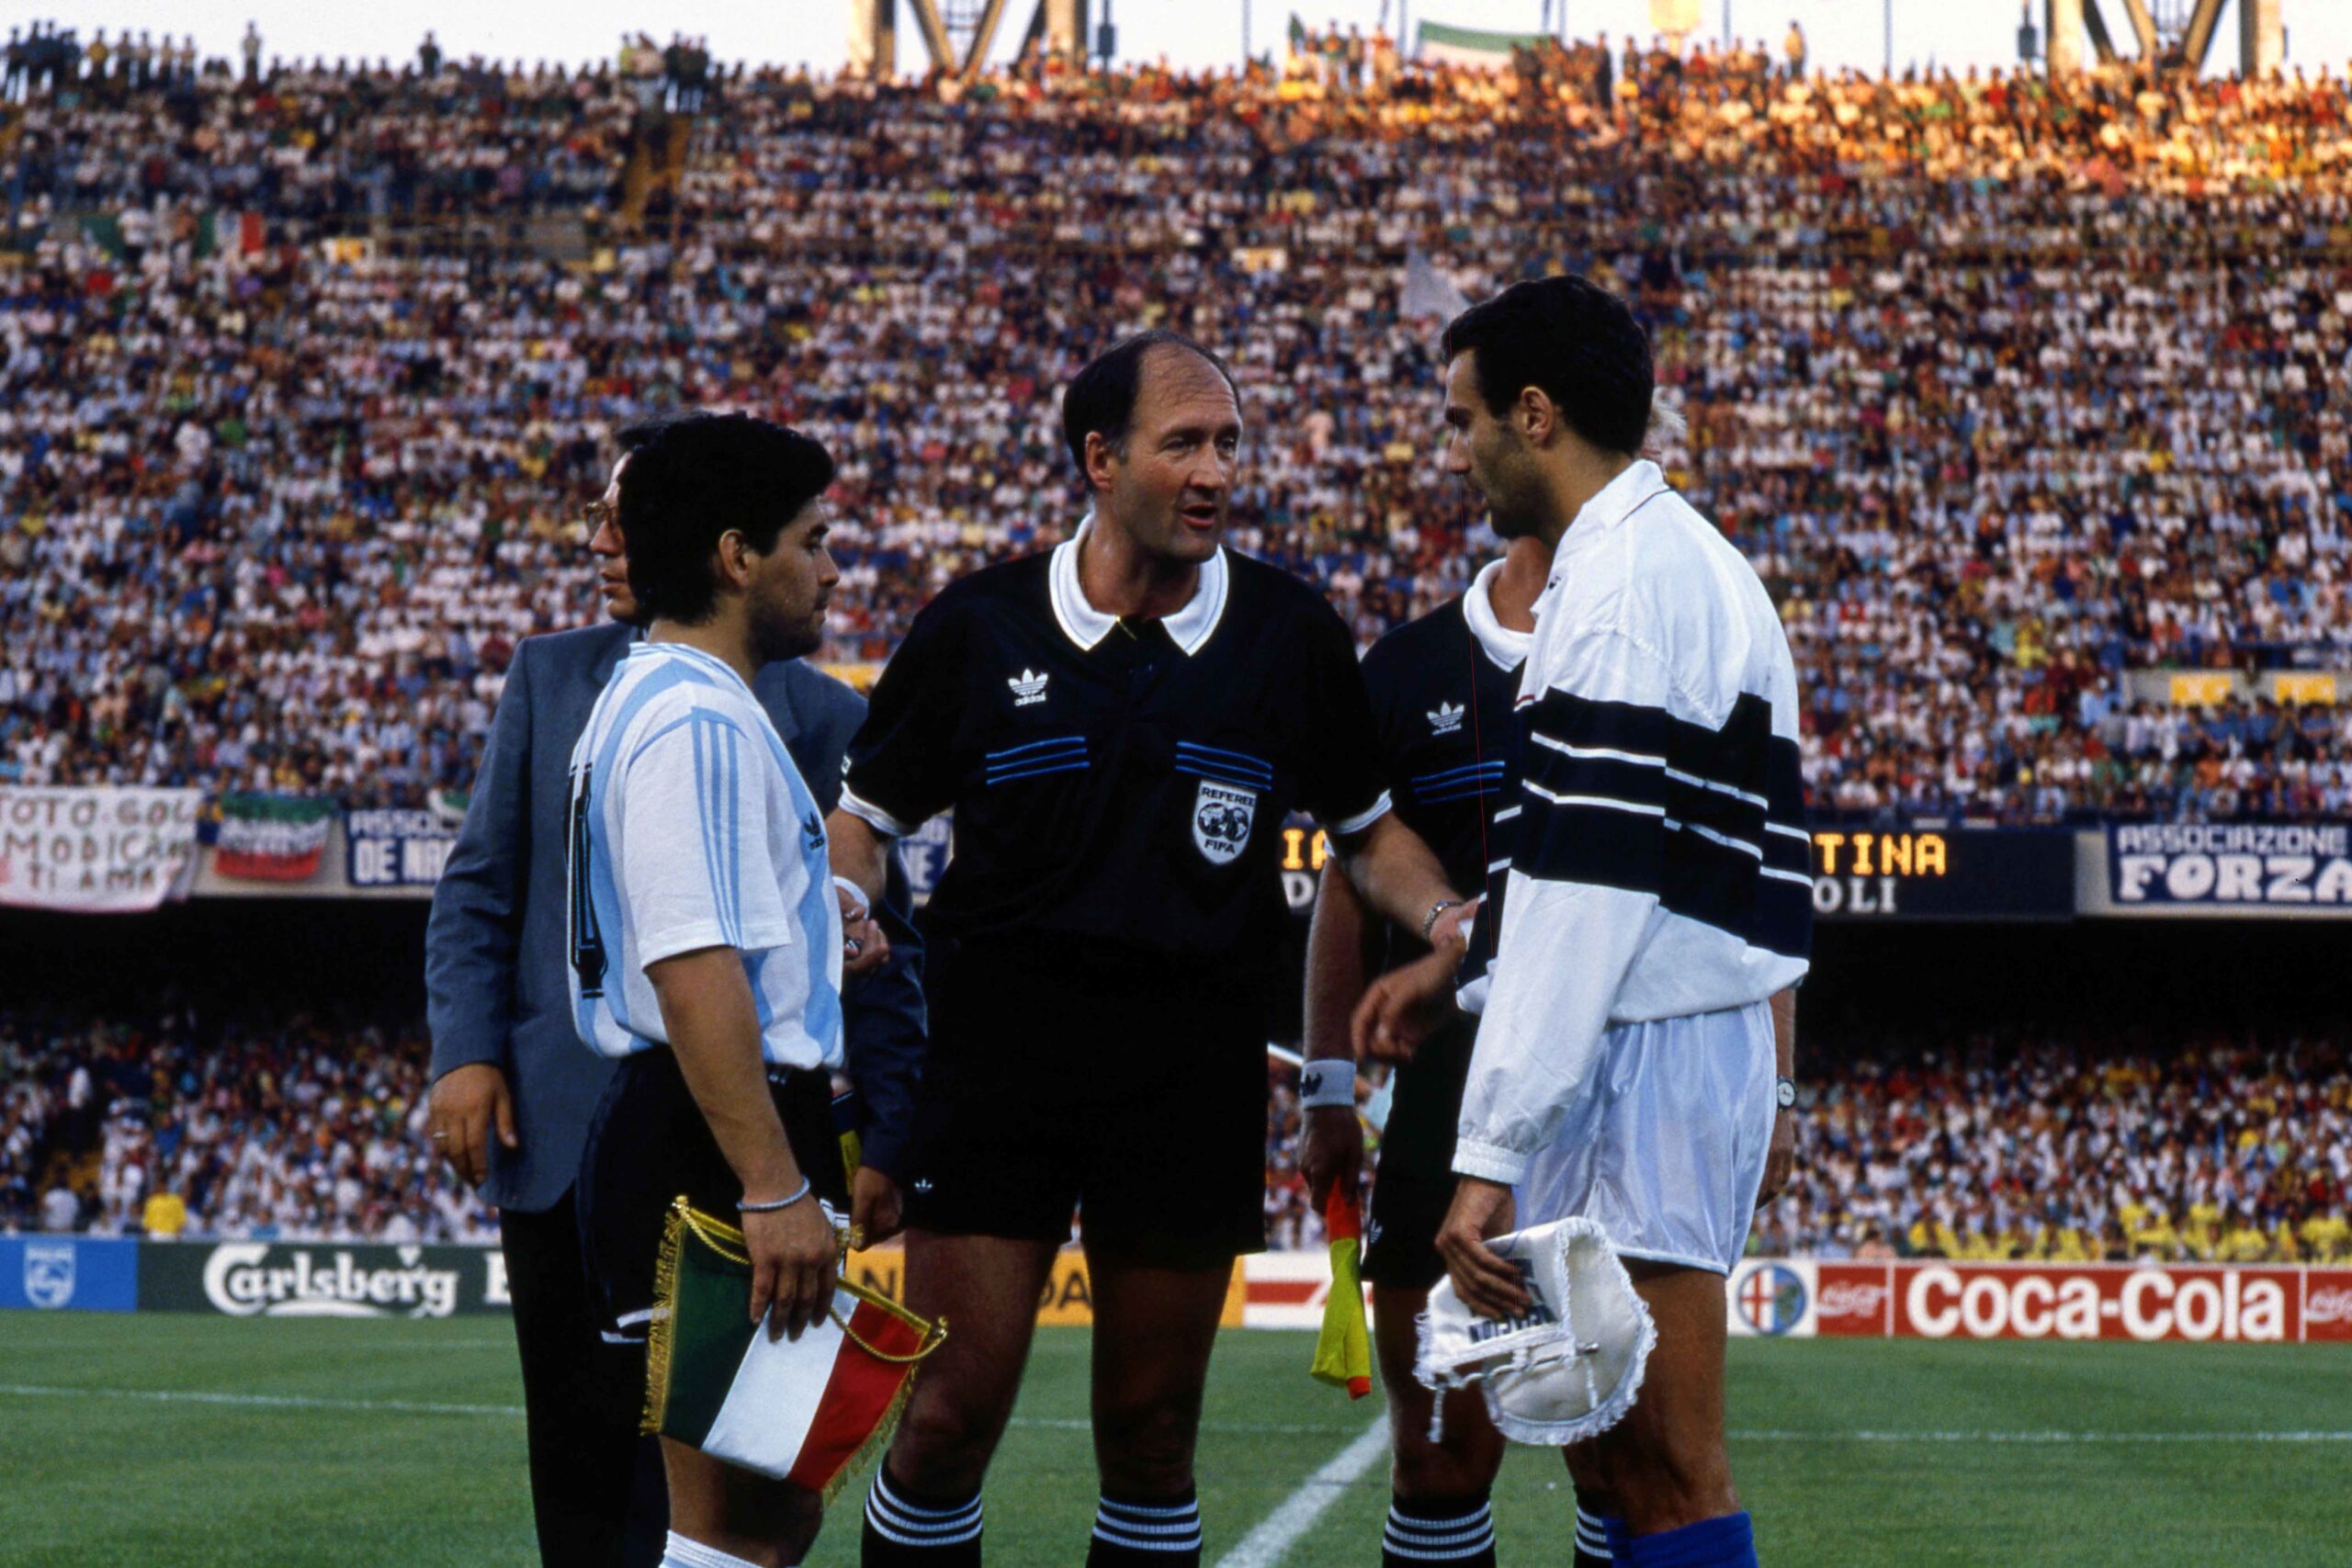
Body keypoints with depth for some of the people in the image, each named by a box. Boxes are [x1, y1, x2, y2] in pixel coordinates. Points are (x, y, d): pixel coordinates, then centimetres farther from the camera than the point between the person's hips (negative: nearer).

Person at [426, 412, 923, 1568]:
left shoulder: (821, 718, 2)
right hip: (563, 1127, 3)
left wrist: (889, 1138, -1)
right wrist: (465, 1050, -3)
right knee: (580, 1445, 5)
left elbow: (883, 947, 4)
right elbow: (477, 889, 11)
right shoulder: (548, 677, 11)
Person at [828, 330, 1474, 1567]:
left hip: (1197, 1064, 1)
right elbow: (865, 815, 11)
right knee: (953, 1409, -5)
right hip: (999, 1037, -1)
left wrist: (1442, 917, -4)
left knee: (1151, 1430, 5)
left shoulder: (1290, 633, 3)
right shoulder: (978, 626, 1)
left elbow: (1366, 828, 15)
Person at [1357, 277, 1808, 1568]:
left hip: (1638, 1064, -11)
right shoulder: (1708, 567, 18)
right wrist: (1462, 969, 27)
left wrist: (1491, 1155, -24)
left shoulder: (1615, 579, -15)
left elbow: (1593, 896, -22)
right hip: (1721, 1050, 11)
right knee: (1613, 1459, 14)